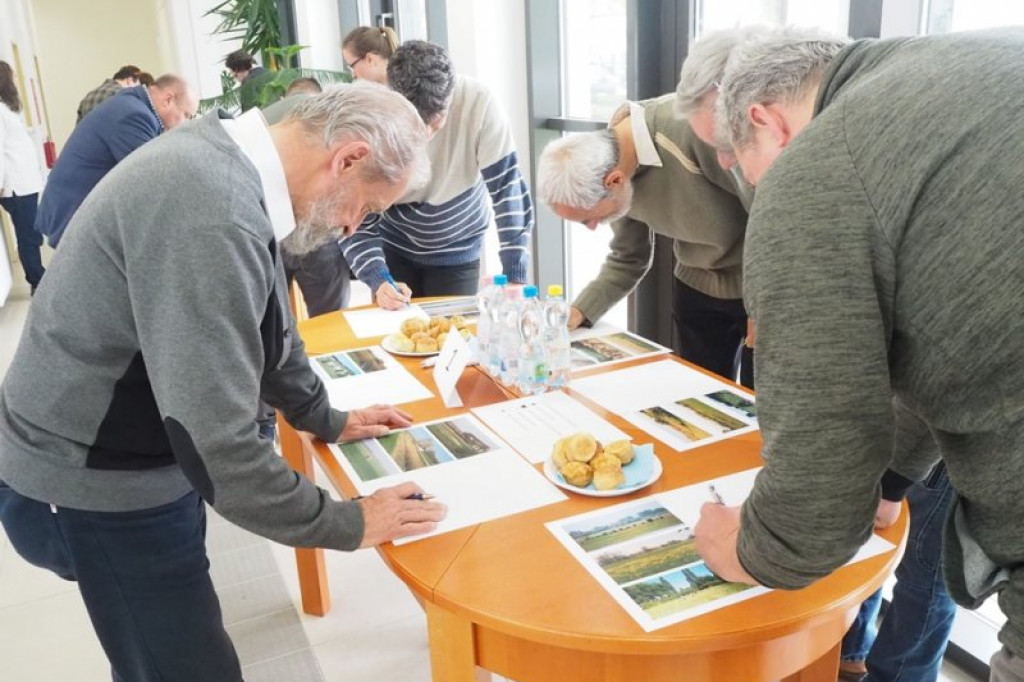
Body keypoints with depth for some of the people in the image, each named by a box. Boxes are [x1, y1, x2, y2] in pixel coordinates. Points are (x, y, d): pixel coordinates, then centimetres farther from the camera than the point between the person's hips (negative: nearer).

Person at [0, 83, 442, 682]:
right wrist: (346, 524, -18)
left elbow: (269, 325, 12)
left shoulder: (229, 162, -1)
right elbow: (216, 445, -31)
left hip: (140, 455, 9)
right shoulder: (211, 218, -33)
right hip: (97, 484, -9)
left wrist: (326, 420, 19)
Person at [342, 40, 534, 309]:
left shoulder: (477, 103, -27)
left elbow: (507, 188, -23)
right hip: (394, 247, 1)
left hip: (457, 252, 0)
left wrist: (515, 277, -26)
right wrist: (378, 281, -32)